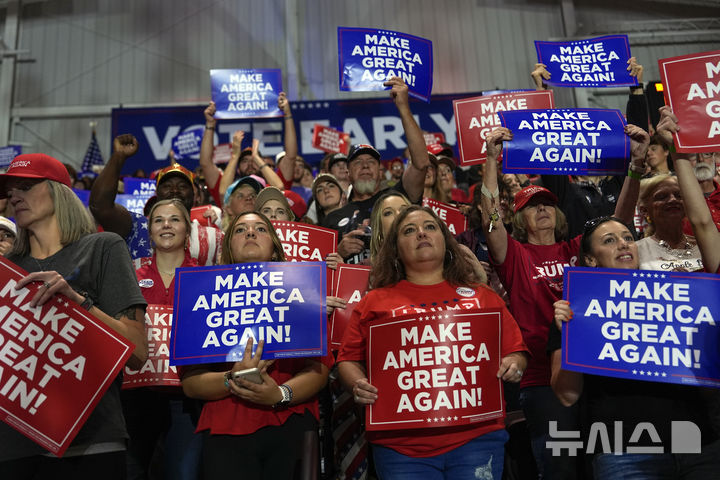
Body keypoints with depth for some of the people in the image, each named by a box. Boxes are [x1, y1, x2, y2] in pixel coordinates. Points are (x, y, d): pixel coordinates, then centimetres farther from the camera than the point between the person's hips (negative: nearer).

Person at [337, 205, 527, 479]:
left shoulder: (481, 296, 12)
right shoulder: (374, 302, 9)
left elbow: (515, 352, 13)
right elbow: (349, 360, 9)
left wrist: (513, 365, -8)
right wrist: (359, 386, -10)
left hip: (477, 437, 1)